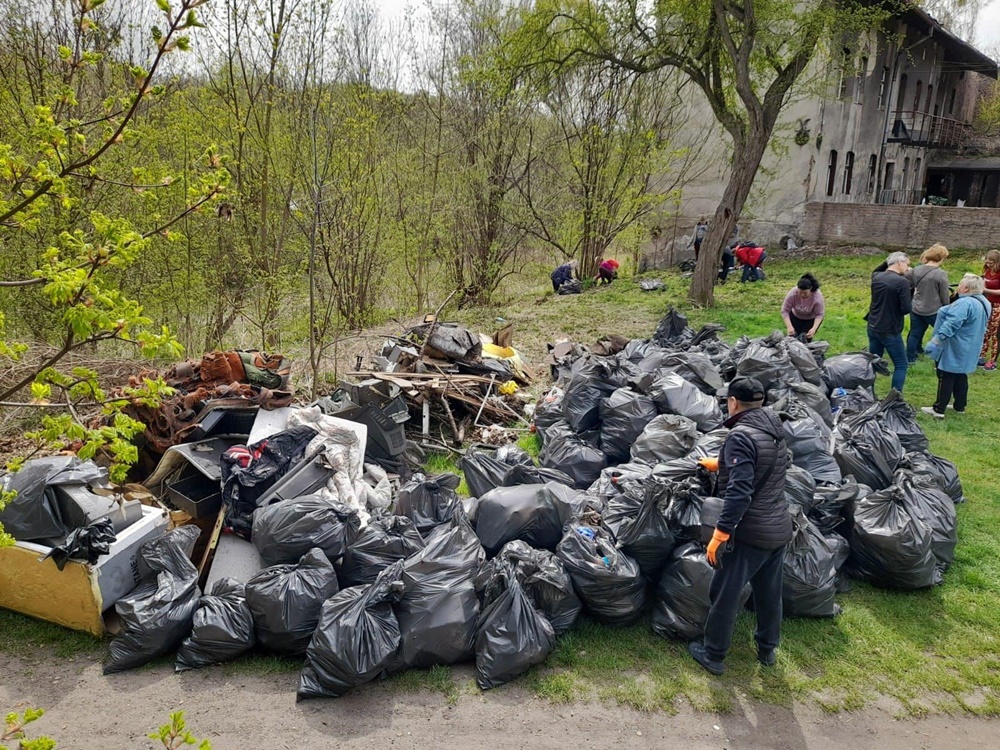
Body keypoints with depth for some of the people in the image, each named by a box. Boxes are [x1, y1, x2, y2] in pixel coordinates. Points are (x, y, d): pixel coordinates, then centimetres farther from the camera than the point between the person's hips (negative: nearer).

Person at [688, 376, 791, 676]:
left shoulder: (741, 436, -21)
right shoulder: (775, 431, 6)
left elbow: (739, 491, -29)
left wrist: (720, 533, -25)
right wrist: (720, 464, 38)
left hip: (751, 532, -8)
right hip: (780, 528, 8)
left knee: (725, 595, 7)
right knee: (770, 592, 22)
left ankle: (713, 655, 20)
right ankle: (767, 649, 39)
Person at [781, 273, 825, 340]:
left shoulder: (817, 297, -33)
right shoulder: (792, 293, -31)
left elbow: (819, 314, -24)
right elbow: (785, 311, -25)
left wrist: (814, 328, -37)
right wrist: (789, 326, -34)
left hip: (811, 319, -1)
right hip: (795, 316, 1)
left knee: (806, 338, -13)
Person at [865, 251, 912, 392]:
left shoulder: (876, 276, 1)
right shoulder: (902, 282, -19)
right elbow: (906, 309, -20)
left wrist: (887, 262, 14)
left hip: (872, 327, 7)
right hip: (890, 331, -7)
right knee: (901, 365, 7)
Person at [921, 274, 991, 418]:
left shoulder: (965, 303, -26)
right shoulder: (984, 303, 8)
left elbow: (950, 325, -30)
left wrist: (935, 342, -29)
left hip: (954, 349, -9)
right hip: (967, 350, 9)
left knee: (946, 377, -3)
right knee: (961, 376, 19)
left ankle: (938, 410, 2)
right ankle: (960, 406, 27)